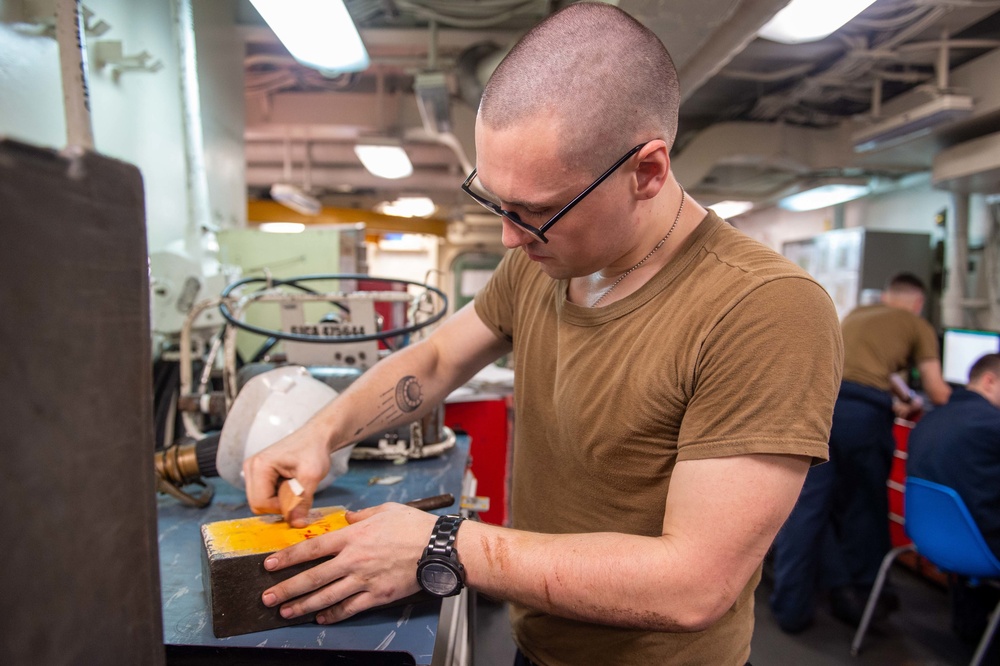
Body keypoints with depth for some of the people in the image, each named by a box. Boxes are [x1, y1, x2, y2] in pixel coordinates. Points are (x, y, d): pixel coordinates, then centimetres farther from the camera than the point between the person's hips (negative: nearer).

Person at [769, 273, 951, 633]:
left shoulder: (857, 313, 32)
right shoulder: (919, 326, 19)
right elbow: (938, 395, 18)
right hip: (863, 411, -3)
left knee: (805, 506, 6)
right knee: (864, 506, 15)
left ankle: (792, 607, 13)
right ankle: (862, 595, 30)